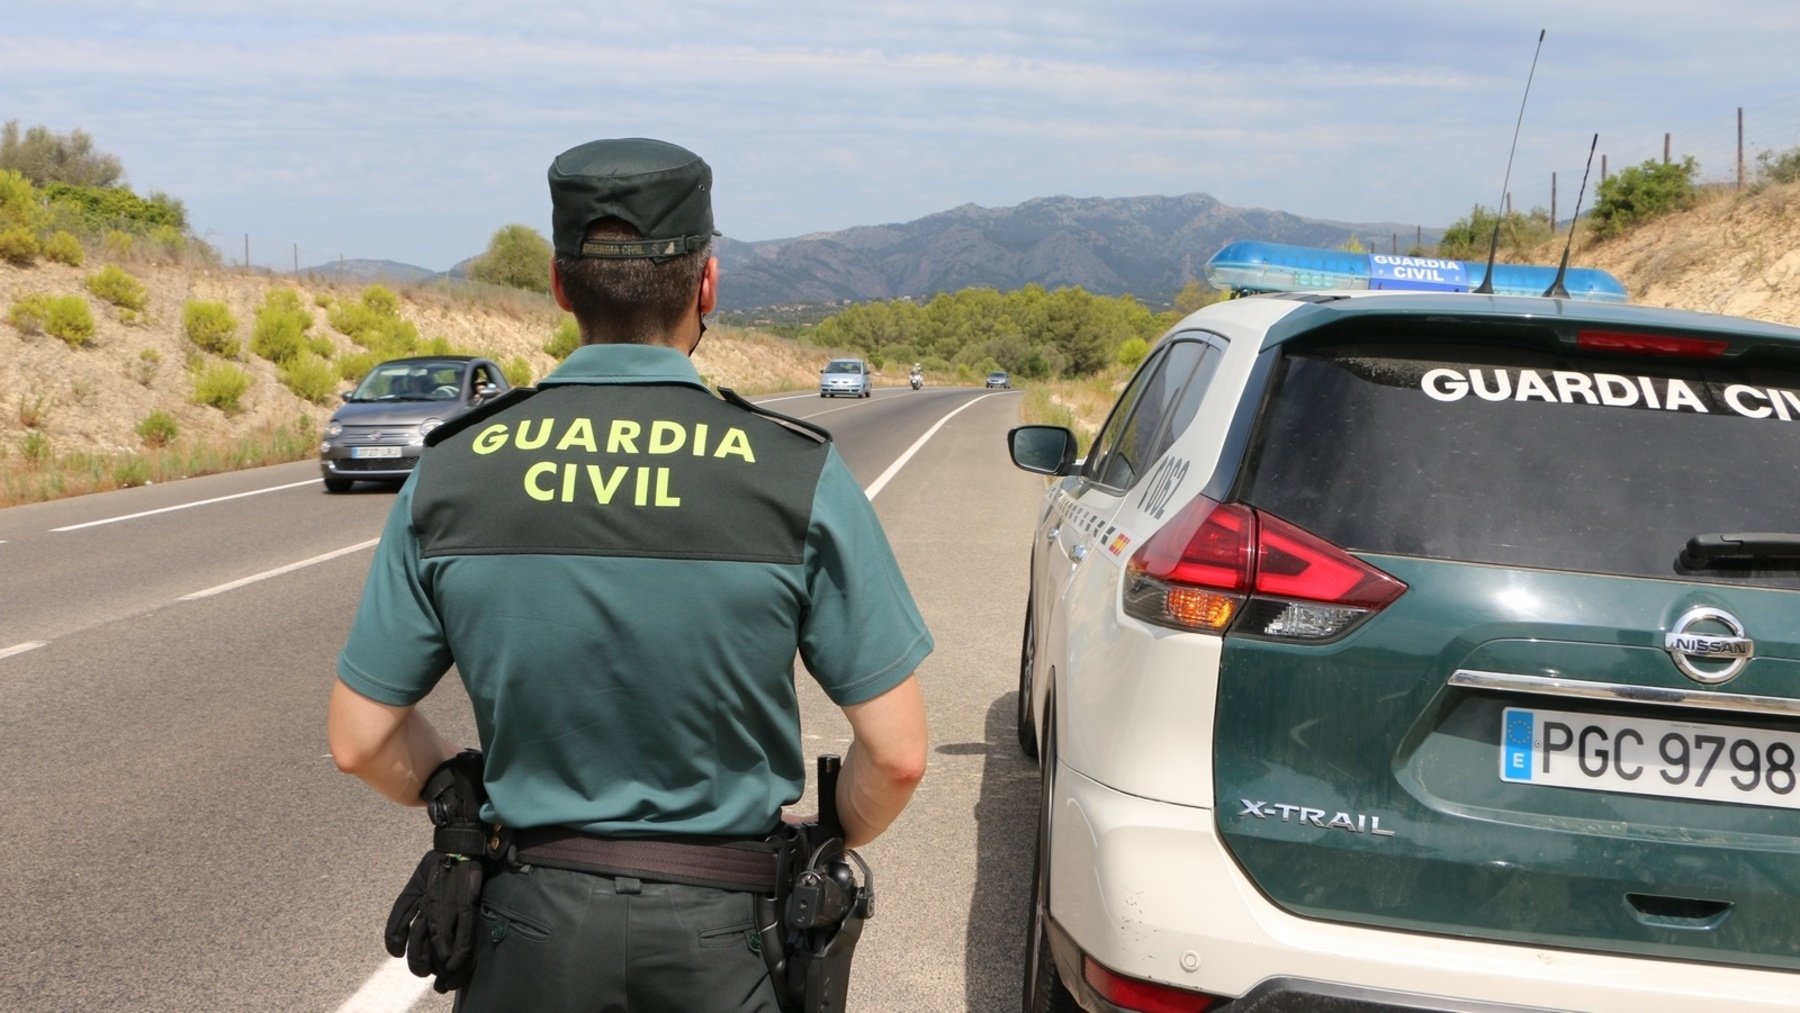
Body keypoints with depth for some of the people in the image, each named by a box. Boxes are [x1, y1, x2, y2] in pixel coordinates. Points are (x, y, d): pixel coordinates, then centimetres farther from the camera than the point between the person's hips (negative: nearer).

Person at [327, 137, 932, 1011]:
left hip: (532, 935, 1)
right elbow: (896, 753, -12)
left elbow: (360, 740, -1)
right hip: (721, 938, -1)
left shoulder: (453, 473, -6)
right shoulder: (798, 473, -12)